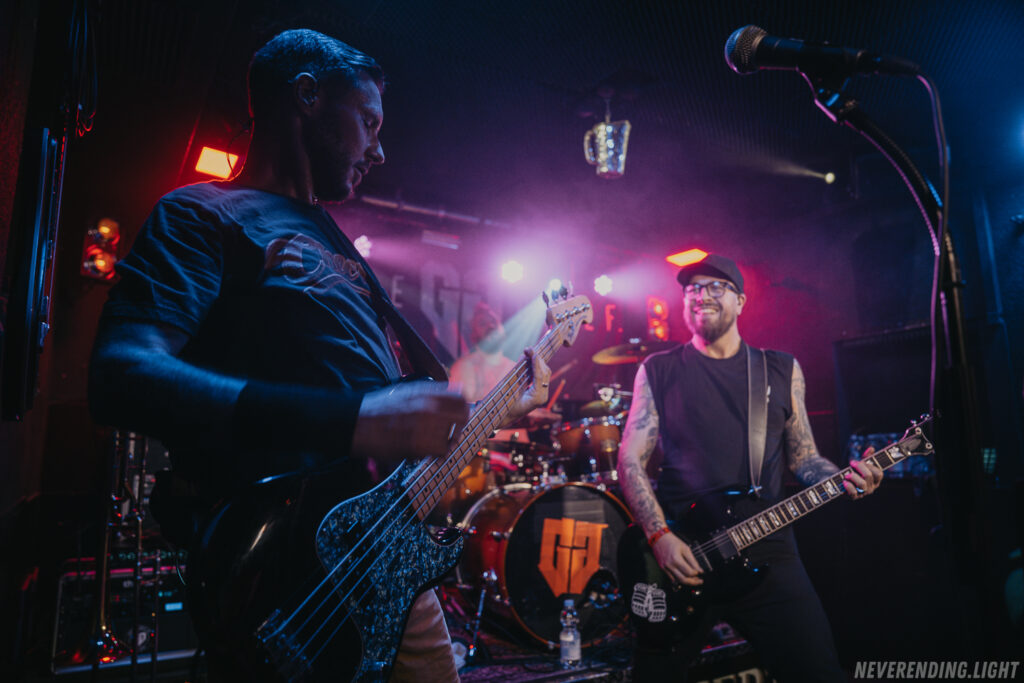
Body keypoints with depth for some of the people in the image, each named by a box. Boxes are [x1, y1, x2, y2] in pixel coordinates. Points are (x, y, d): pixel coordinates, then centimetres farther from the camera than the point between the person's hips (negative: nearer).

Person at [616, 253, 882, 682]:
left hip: (766, 552, 2)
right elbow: (631, 461, -1)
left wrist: (844, 480, -7)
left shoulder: (782, 370, 10)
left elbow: (802, 457, 14)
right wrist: (660, 536, -13)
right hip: (676, 557, -1)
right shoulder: (658, 372, 3)